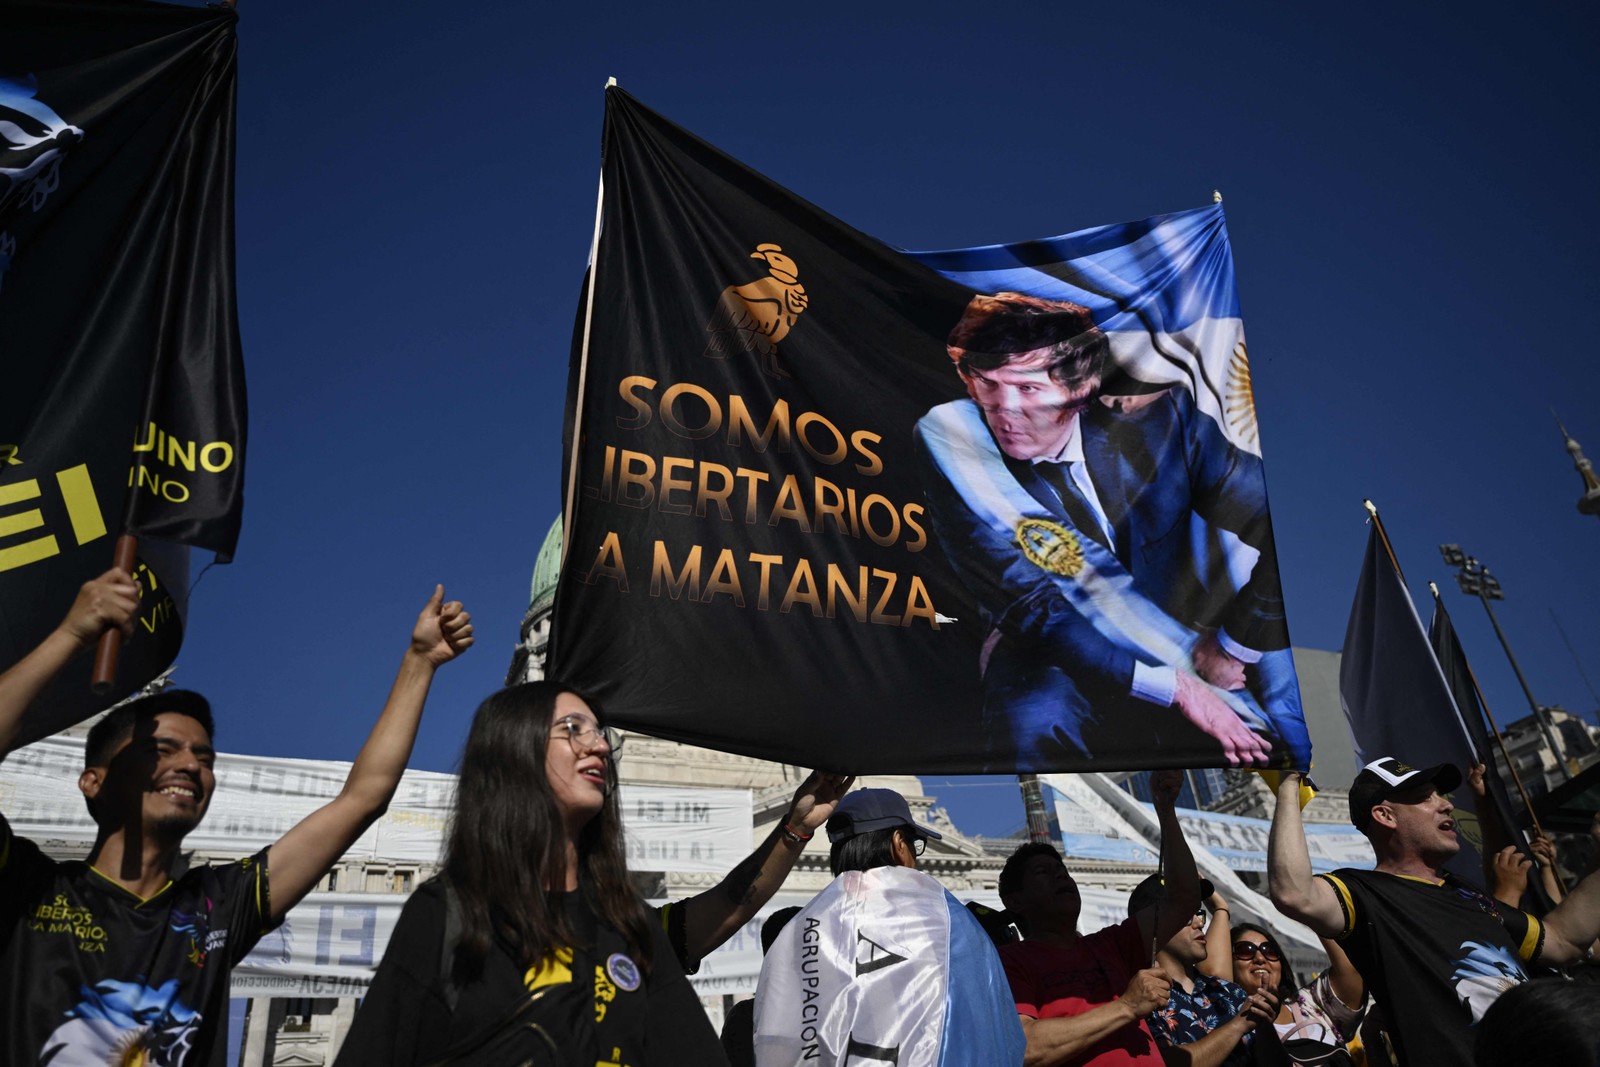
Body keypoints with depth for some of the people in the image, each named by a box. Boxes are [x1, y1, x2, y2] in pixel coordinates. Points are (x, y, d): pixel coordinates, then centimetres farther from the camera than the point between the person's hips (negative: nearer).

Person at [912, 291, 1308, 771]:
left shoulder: (1158, 418, -15)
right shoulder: (953, 442, -20)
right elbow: (1032, 606, -21)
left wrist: (1236, 646, -5)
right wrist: (1175, 686, -23)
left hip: (1191, 638, 3)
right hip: (1057, 657, -2)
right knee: (1033, 721, -34)